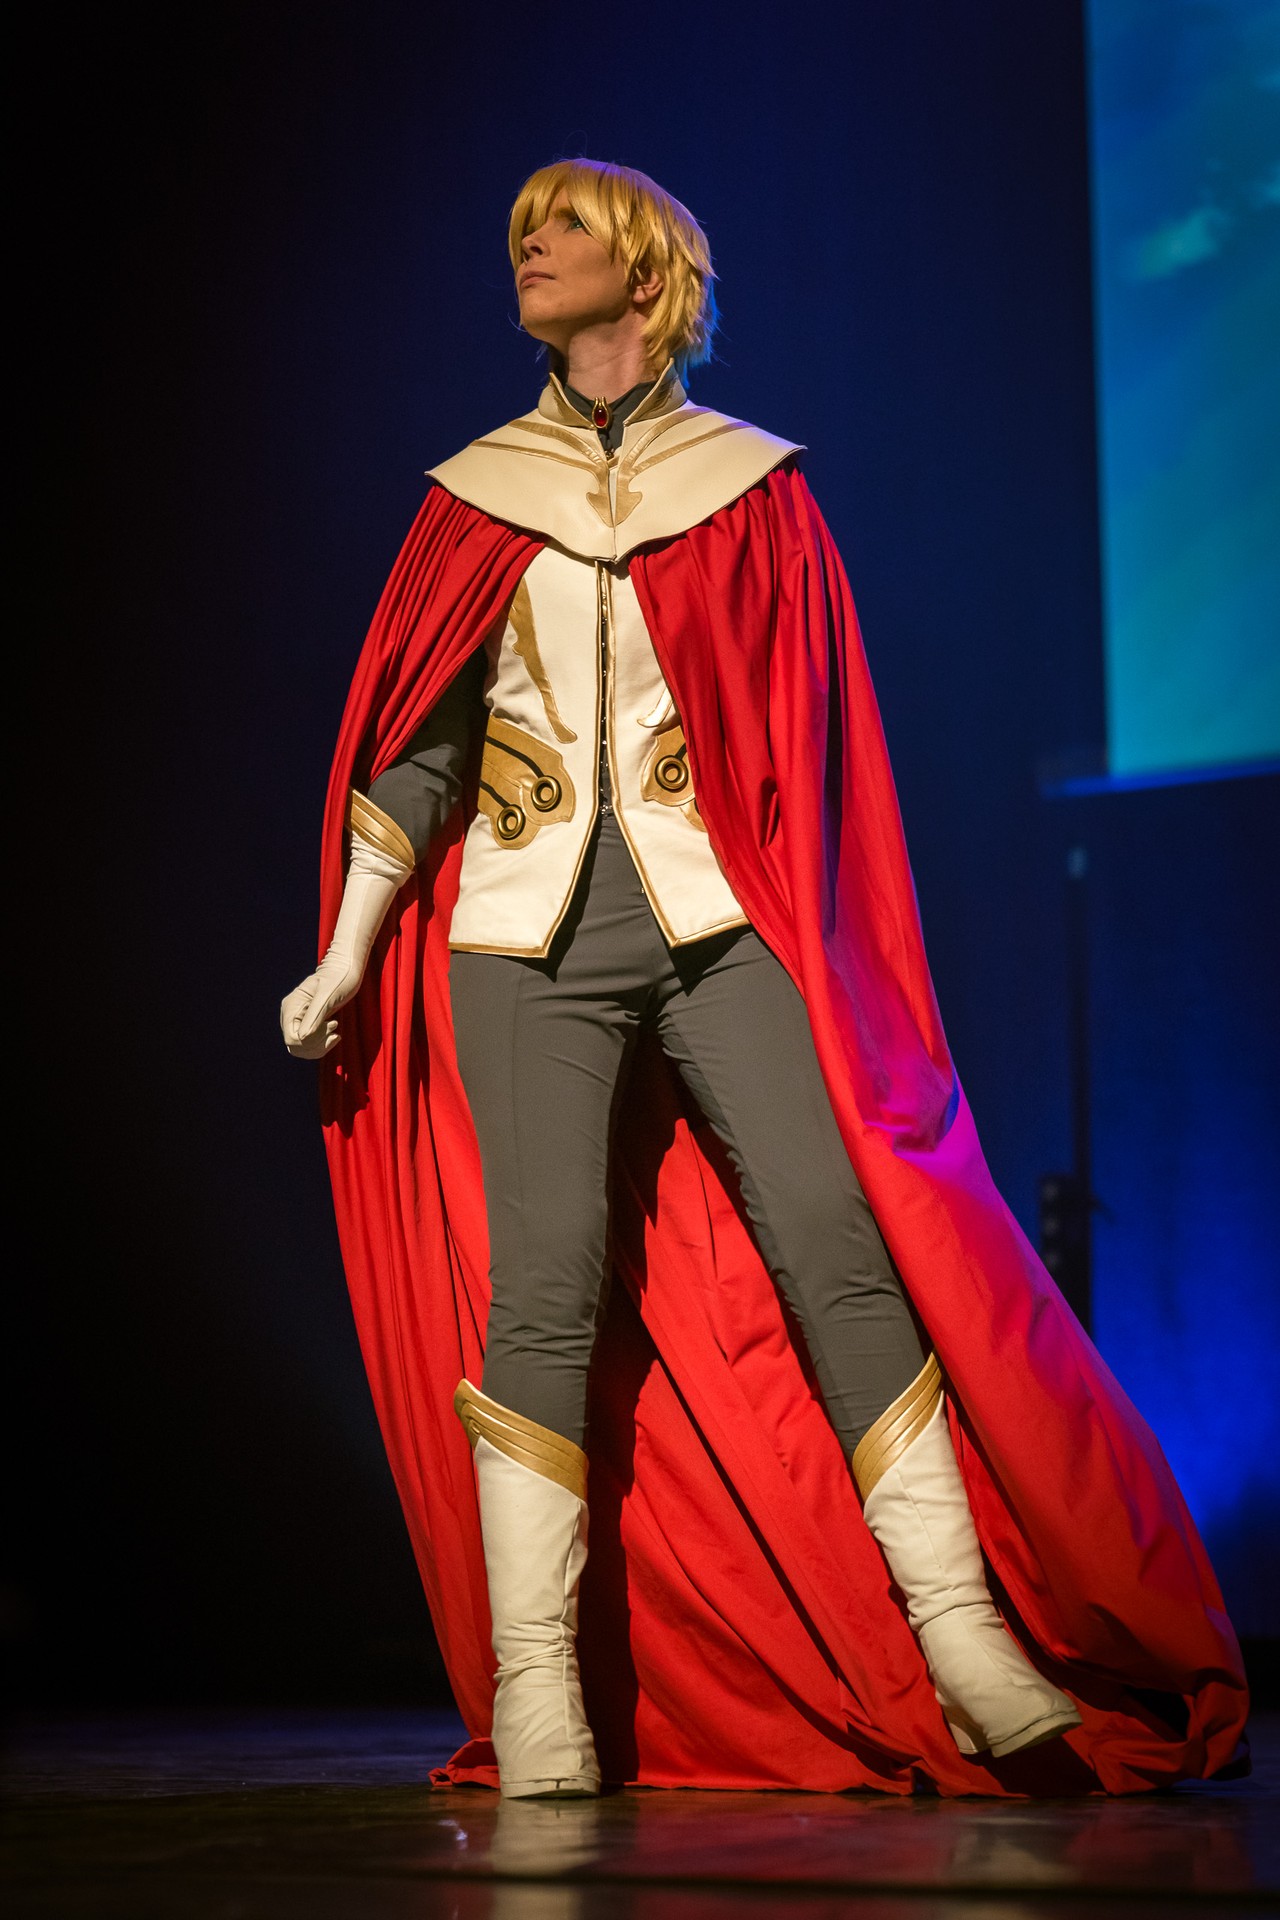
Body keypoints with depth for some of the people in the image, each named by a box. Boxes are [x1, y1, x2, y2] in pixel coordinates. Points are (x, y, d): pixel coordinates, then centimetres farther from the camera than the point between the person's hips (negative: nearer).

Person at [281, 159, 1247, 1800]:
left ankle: (968, 1654, -11)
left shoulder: (752, 487, 12)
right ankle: (538, 1699, -8)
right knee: (545, 1285, -10)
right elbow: (420, 738, 13)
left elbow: (809, 735, 10)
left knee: (833, 1237, -13)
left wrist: (814, 943, 2)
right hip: (528, 928, 1)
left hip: (715, 914, -1)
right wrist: (347, 956, 6)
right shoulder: (479, 495, 16)